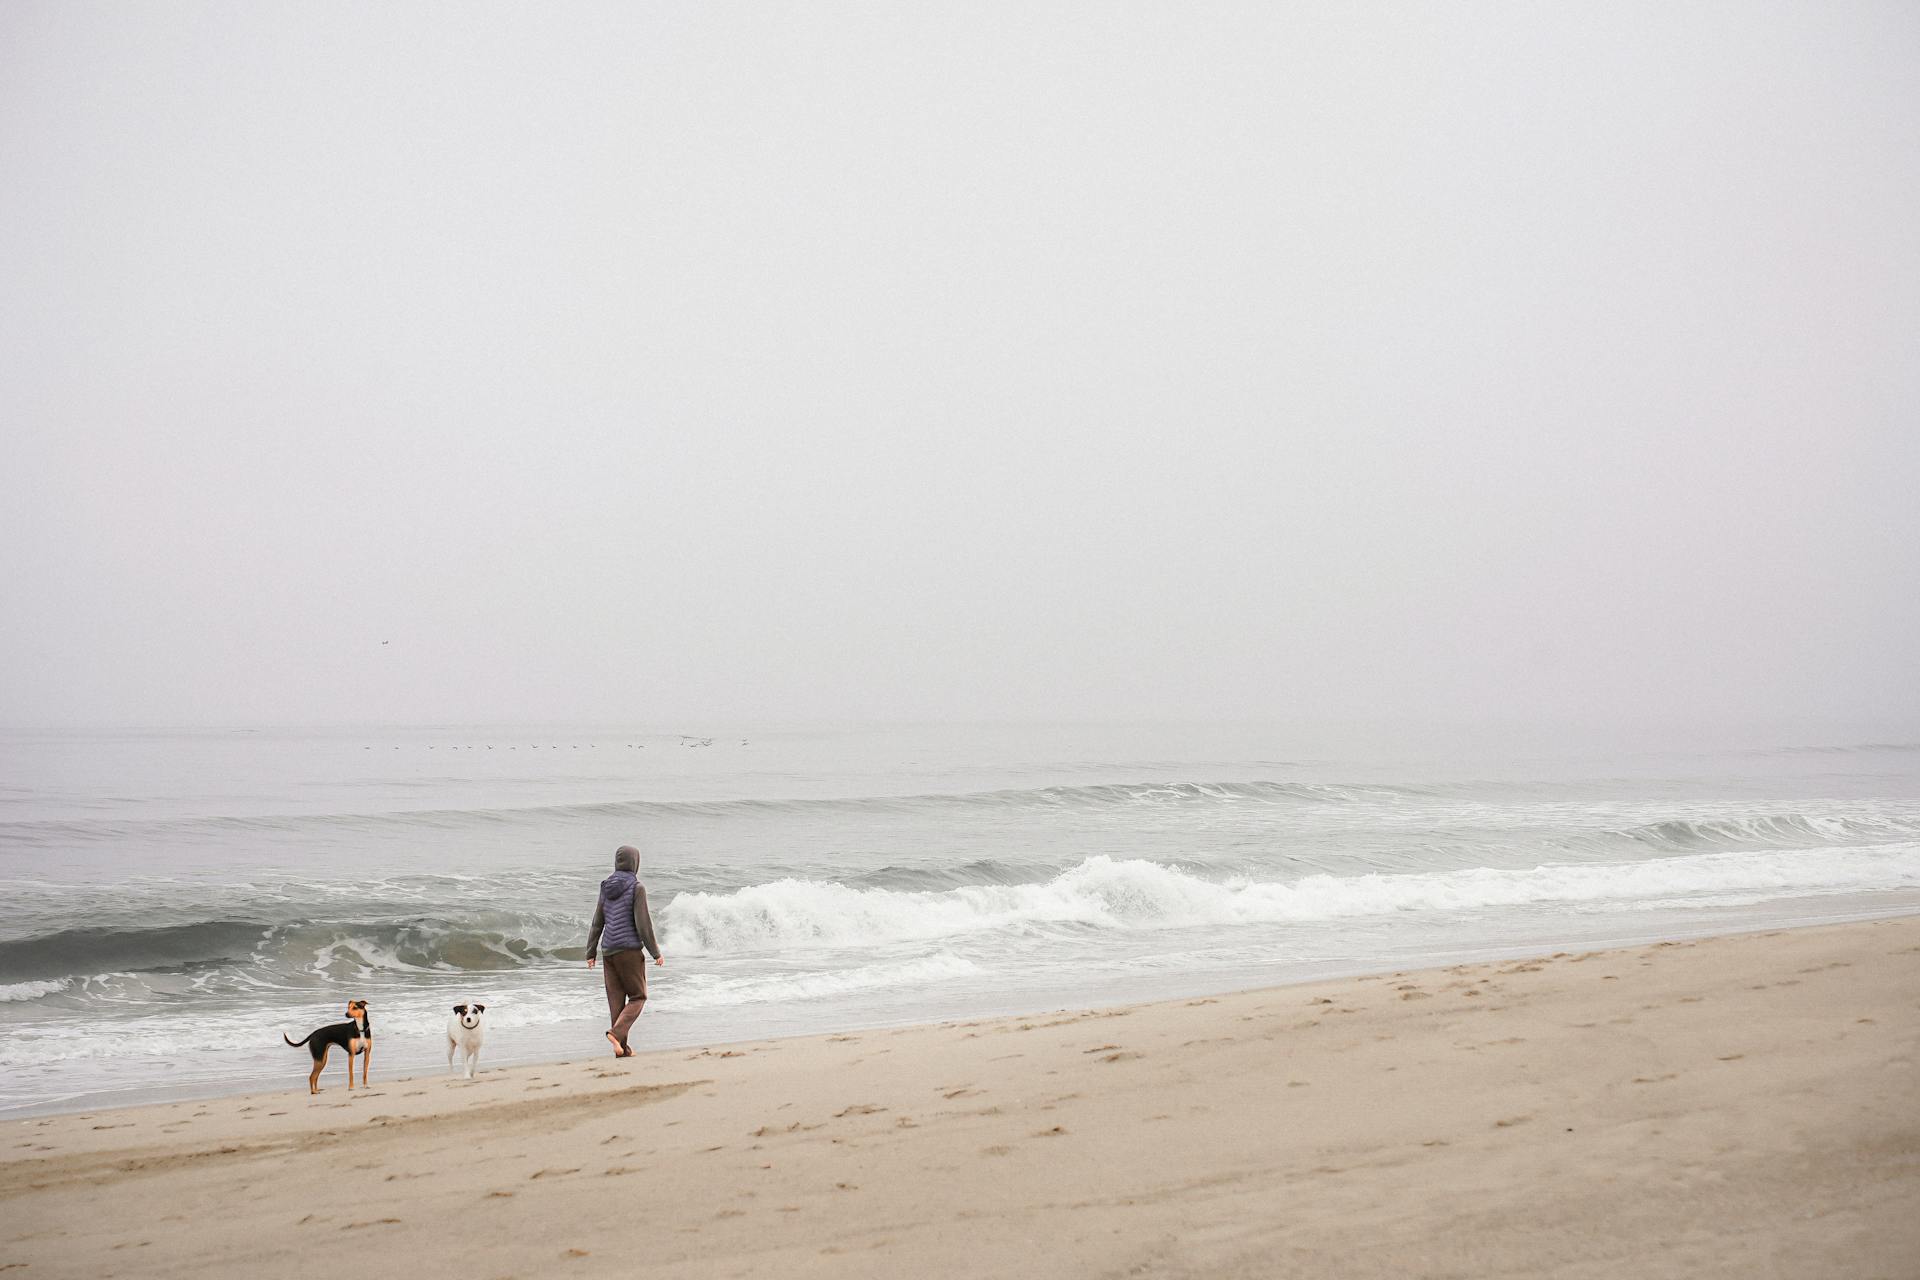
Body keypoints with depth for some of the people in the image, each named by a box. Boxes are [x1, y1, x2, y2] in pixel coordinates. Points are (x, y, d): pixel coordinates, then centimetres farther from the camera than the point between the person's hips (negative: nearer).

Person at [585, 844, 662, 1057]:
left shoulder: (606, 887, 7)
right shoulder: (636, 888, -11)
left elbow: (597, 922, 9)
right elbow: (643, 923, -14)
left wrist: (591, 952, 14)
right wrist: (655, 952, -6)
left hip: (609, 950, 6)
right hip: (629, 950, -6)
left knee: (616, 999, 9)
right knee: (638, 997, 5)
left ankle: (622, 1048, 10)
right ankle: (616, 1032, -16)